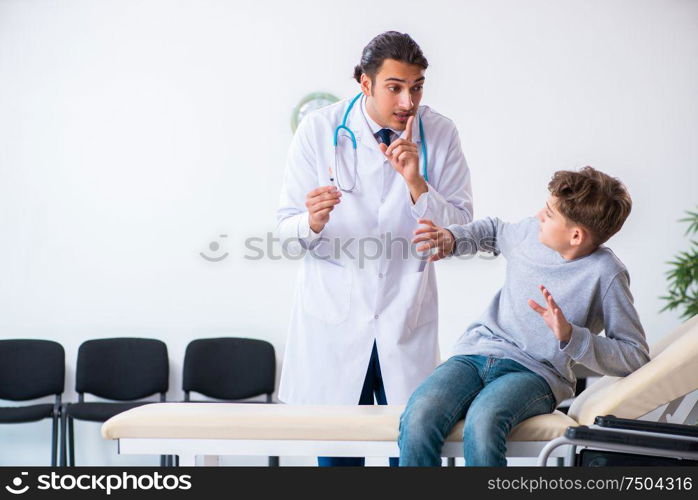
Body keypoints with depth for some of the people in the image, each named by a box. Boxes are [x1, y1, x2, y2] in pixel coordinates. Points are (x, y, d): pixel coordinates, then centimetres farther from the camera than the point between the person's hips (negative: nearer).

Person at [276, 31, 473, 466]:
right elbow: (288, 233, -6)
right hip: (334, 318, -1)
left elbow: (461, 229, -6)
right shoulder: (319, 131, -7)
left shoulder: (439, 134, -4)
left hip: (407, 324, 1)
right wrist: (312, 222, -29)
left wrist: (416, 182, -22)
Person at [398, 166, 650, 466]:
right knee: (419, 416, -29)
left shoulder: (604, 274, -7)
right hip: (475, 351, 4)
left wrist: (570, 335, -20)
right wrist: (452, 239, 15)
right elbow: (495, 231, 34)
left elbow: (636, 357, -8)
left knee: (484, 420, -40)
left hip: (535, 373, -4)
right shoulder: (531, 233, 8)